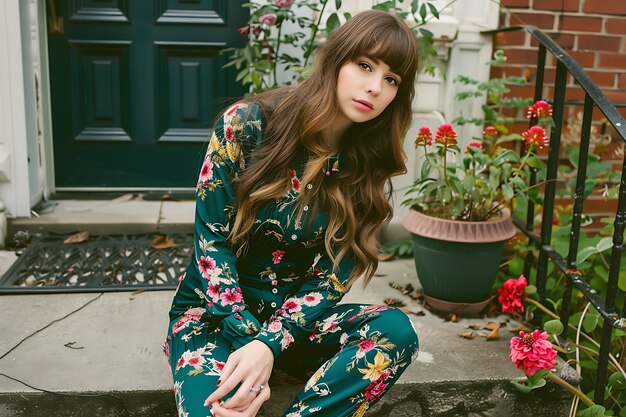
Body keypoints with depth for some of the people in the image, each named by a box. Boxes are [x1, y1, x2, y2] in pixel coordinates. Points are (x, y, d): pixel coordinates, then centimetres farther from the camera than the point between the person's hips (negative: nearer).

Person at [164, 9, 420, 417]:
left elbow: (330, 278, -8)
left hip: (294, 316, 3)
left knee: (395, 330, -25)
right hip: (213, 311, -3)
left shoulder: (367, 168, -4)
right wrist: (247, 340, -22)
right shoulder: (247, 123, -12)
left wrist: (270, 344, -24)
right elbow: (212, 241, -14)